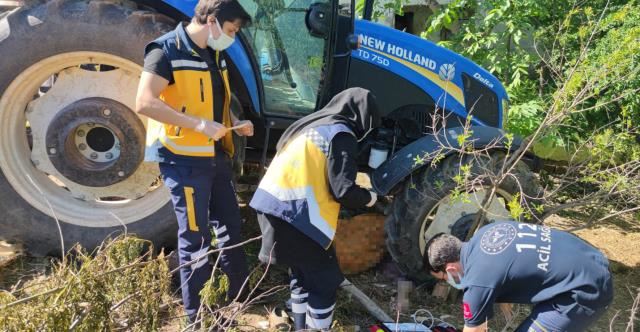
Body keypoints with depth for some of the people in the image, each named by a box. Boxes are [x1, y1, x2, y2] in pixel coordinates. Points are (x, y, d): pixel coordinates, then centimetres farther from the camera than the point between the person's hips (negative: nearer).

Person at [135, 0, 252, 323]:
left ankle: (240, 292, 35)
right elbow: (145, 102, -23)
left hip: (216, 156, 8)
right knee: (196, 236, 0)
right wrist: (199, 124, -27)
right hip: (184, 159, -8)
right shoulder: (167, 51, -13)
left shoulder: (214, 55, 12)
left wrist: (234, 122, 5)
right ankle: (196, 311, 17)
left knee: (229, 225, 17)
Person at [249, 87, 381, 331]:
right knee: (325, 281, 3)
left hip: (272, 204, 9)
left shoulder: (311, 125, 21)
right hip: (295, 214, -9)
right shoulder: (341, 134, -5)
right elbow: (343, 190, -11)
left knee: (303, 273, 23)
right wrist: (367, 198, 8)